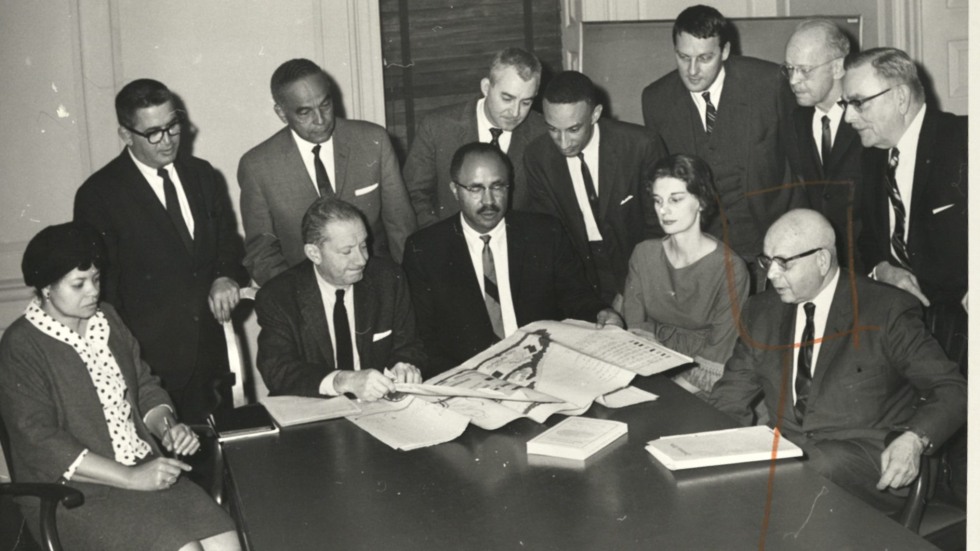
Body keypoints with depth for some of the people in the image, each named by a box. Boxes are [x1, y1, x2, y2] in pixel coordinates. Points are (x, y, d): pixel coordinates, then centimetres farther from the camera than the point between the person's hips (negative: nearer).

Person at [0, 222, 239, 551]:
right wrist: (131, 478, -19)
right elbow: (39, 442, -15)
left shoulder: (107, 319, 10)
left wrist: (167, 427, -5)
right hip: (74, 491, -6)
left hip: (147, 470, 6)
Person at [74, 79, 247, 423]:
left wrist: (226, 277, -5)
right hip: (151, 364, -4)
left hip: (211, 354, 5)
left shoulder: (202, 175, 8)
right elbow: (101, 287, -5)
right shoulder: (98, 195, -7)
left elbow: (227, 241, 18)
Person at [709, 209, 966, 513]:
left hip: (867, 454, -3)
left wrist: (913, 440, -23)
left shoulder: (887, 309, -2)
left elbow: (951, 389, -4)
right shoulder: (760, 312, 12)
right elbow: (730, 397, 15)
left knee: (824, 464, -36)